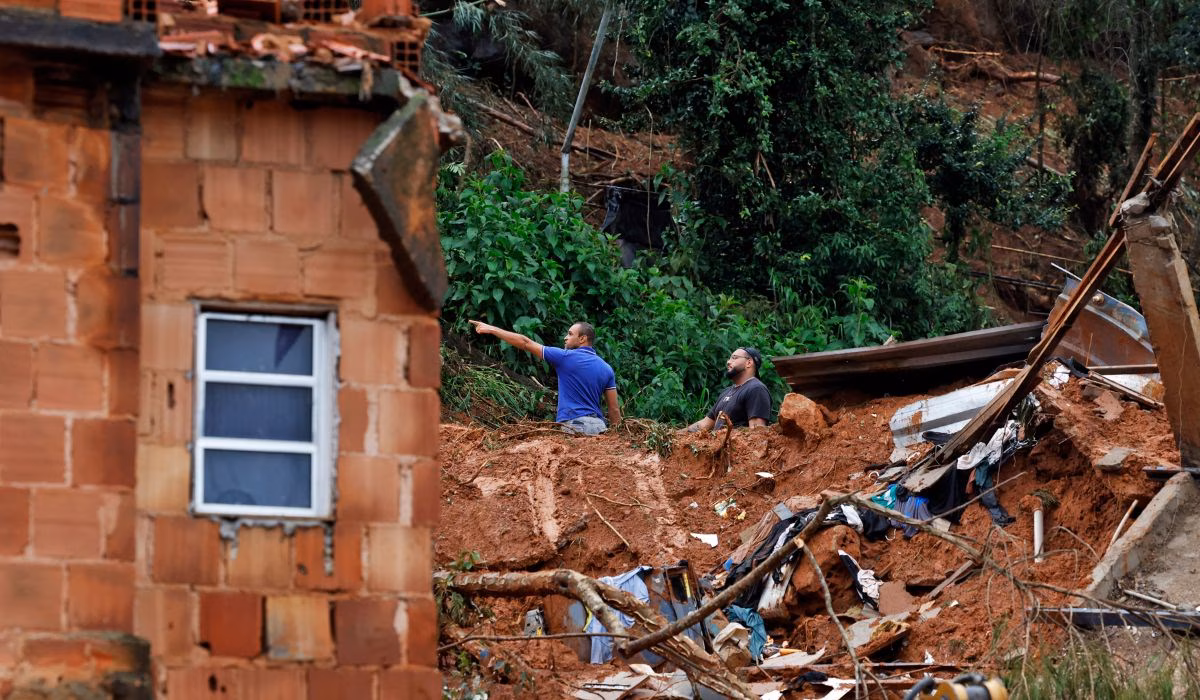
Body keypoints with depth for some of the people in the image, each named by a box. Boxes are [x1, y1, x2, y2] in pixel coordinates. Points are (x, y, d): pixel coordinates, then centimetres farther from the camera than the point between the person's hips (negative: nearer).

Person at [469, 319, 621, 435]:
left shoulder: (566, 358, -2)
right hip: (599, 427, 6)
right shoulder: (606, 369, 13)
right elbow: (615, 409, 11)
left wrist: (491, 329, 10)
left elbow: (525, 343, 3)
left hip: (574, 425, -6)